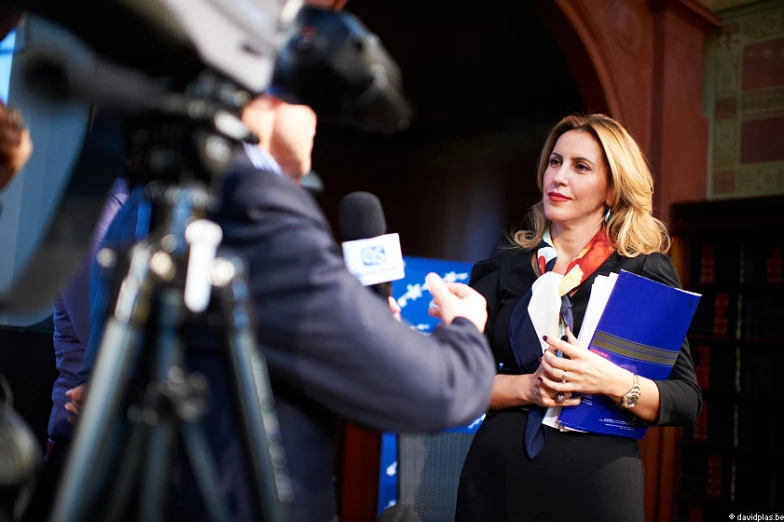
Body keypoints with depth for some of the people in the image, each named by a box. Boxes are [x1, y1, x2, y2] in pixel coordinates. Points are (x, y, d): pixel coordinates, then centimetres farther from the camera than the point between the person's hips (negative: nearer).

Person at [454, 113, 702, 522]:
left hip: (598, 475, -1)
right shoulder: (504, 265, 3)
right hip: (497, 472, 2)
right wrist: (527, 387, -16)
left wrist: (613, 382, -20)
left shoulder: (647, 271, -1)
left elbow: (687, 401, -3)